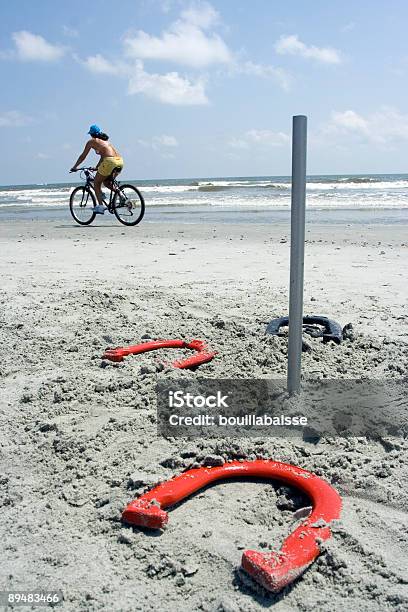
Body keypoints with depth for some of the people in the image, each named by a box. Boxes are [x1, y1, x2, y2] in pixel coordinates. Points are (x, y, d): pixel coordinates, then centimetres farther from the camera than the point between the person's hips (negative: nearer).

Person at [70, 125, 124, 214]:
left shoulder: (92, 141, 11)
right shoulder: (105, 141, 31)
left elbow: (83, 156, 16)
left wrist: (75, 167, 27)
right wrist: (97, 167, 50)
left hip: (110, 161, -7)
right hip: (120, 161, 7)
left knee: (96, 183, 9)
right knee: (106, 182, 26)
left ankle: (101, 206, -2)